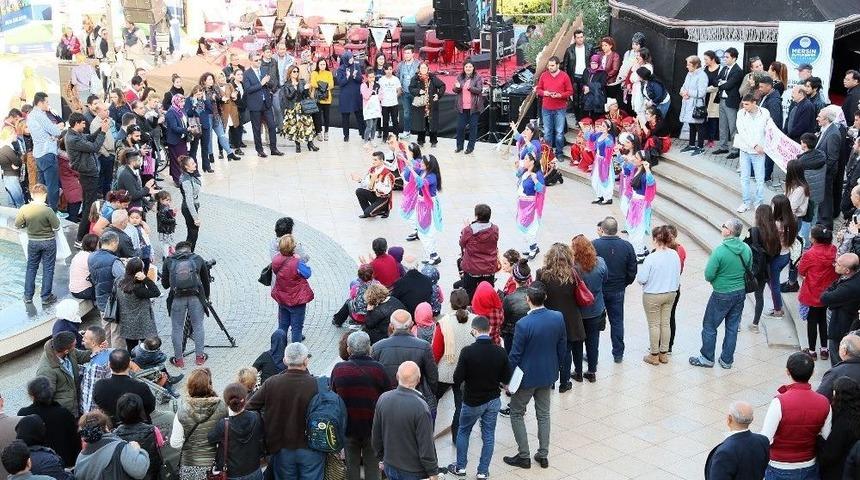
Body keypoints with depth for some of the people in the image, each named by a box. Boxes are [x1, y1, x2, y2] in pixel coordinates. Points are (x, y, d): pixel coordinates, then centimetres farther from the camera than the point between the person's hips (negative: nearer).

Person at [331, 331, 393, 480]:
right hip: (373, 427, -2)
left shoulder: (338, 369, -9)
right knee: (372, 464, 12)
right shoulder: (377, 369, -17)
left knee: (351, 464, 16)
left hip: (347, 426, 2)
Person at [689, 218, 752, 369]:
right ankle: (727, 360, 26)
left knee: (709, 327, 11)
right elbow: (749, 270, 7)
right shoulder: (746, 249, -6)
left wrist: (716, 280, 3)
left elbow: (708, 275, -19)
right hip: (741, 292, 6)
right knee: (732, 327, 16)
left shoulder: (720, 251, -24)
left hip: (722, 295, -6)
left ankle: (707, 358, 22)